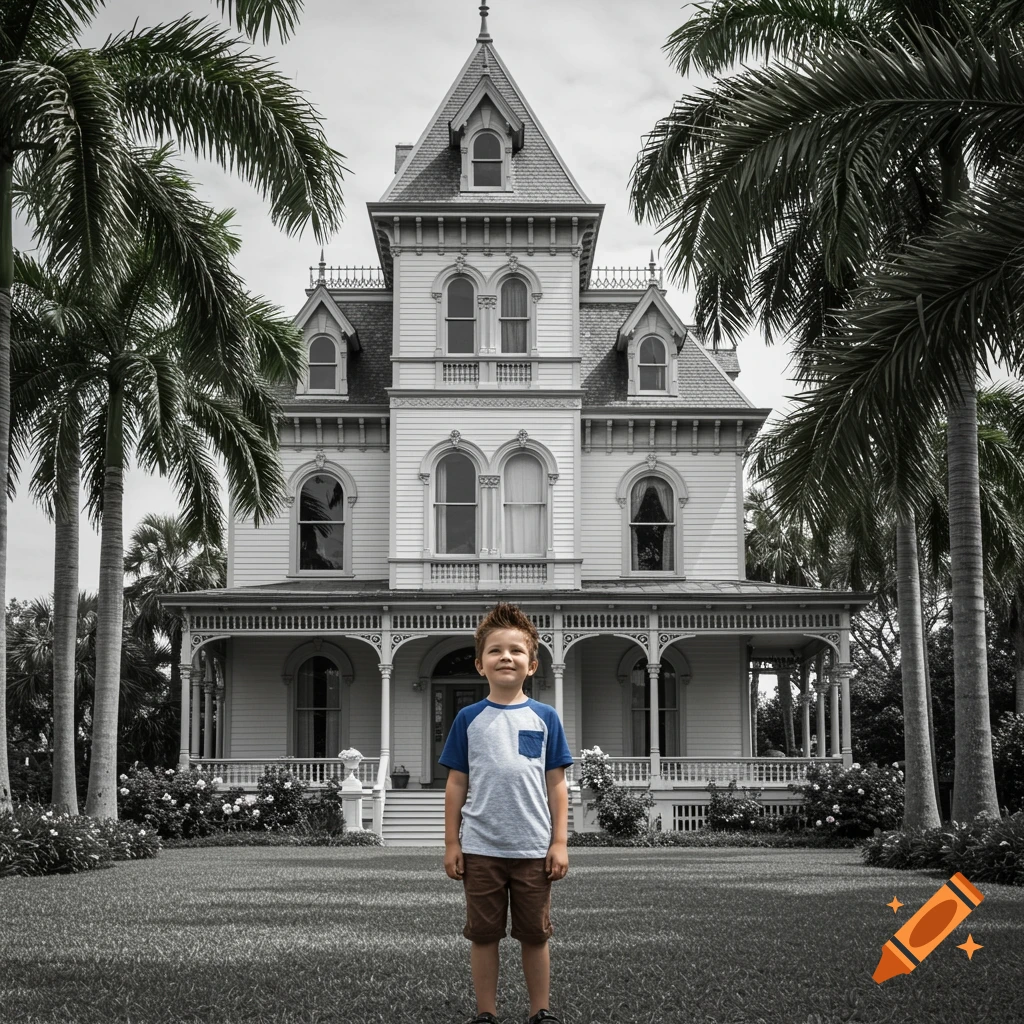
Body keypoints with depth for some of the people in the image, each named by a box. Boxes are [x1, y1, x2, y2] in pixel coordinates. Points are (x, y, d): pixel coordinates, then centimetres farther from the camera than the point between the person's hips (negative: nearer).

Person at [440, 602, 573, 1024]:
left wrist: (559, 842, -1)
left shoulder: (544, 717, 2)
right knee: (483, 934, 8)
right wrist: (451, 843, 2)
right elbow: (456, 784, 5)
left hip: (533, 850, 0)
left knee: (535, 935, 9)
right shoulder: (469, 719, 2)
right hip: (481, 849, 0)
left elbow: (556, 785, 3)